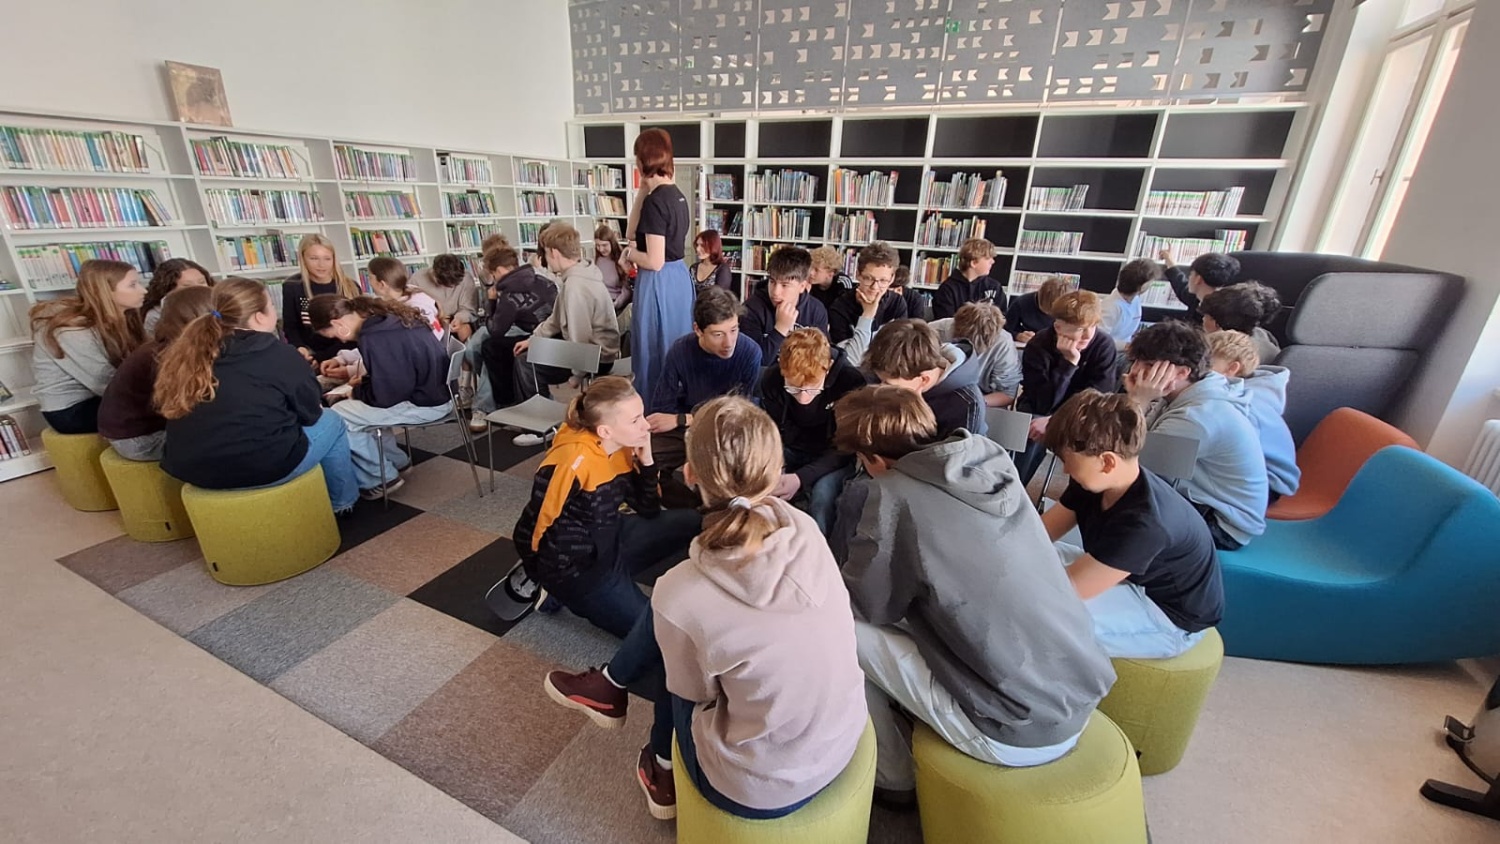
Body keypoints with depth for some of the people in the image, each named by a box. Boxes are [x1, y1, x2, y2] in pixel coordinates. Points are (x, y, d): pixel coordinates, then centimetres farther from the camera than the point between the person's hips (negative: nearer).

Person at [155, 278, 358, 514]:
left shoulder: (182, 355, 5)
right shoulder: (280, 355, -11)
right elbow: (310, 413, 0)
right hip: (263, 467, -6)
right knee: (331, 422, 19)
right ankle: (342, 501, 29)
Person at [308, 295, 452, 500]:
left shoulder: (376, 339, -24)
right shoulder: (385, 315, 6)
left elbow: (386, 396, -19)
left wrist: (358, 392, -1)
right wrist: (366, 380, 12)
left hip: (426, 404, -10)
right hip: (432, 389, 10)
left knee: (337, 417, -5)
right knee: (352, 405, 22)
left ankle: (379, 479, 8)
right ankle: (395, 461, 25)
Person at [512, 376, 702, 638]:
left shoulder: (622, 448, -6)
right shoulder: (573, 459, -30)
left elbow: (648, 511, 1)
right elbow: (536, 521, -21)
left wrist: (647, 462, -14)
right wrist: (550, 573, -4)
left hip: (611, 540, 8)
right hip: (574, 565, -8)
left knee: (692, 524, 3)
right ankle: (562, 591, 7)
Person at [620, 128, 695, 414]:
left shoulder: (655, 201, -18)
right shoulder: (677, 196, 9)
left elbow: (654, 261, -21)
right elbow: (632, 233, 15)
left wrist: (629, 253, -3)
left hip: (659, 284, -9)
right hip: (679, 278, 10)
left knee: (654, 352, 3)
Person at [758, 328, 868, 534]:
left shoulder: (851, 382, -27)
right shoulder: (771, 379, -17)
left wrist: (801, 477, -33)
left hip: (834, 457, -3)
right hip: (792, 451, 4)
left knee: (822, 496, -31)